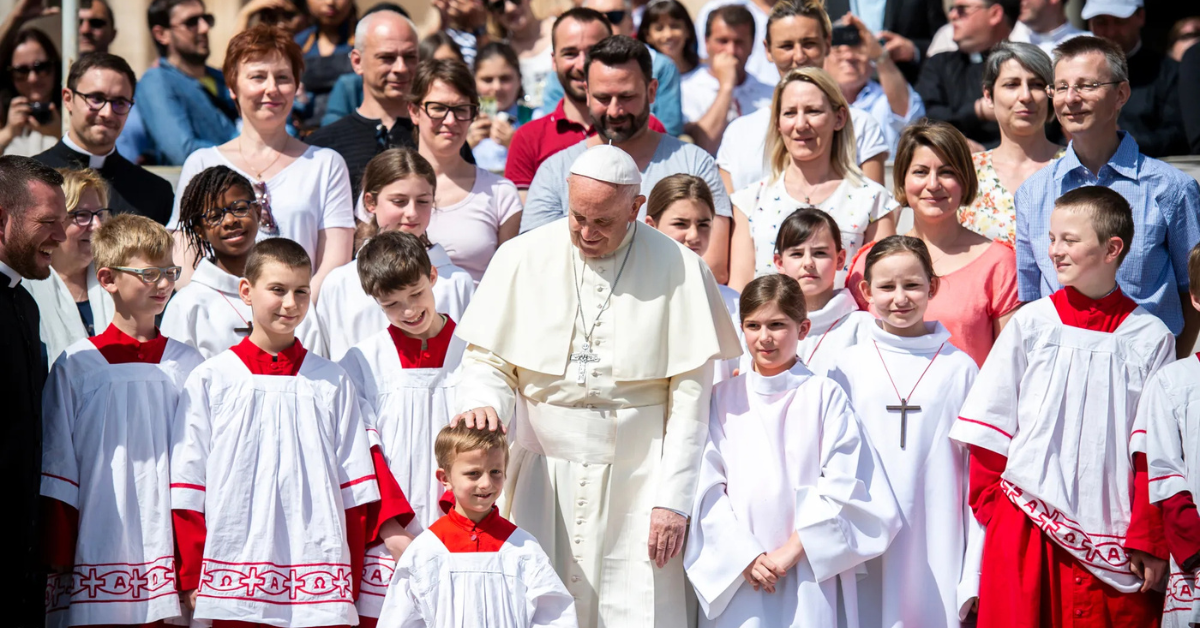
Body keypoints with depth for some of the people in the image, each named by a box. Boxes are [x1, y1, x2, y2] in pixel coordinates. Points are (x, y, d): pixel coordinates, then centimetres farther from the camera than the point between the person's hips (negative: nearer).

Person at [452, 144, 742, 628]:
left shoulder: (678, 270, -4)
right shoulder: (523, 258, 1)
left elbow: (690, 395, -4)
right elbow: (488, 358, 6)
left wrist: (673, 499, -7)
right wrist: (483, 402, -17)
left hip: (636, 481, -2)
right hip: (544, 482, 2)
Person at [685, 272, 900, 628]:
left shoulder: (824, 395, 4)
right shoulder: (725, 399, 9)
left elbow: (844, 483, -3)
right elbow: (707, 487, 3)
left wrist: (793, 550, -10)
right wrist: (744, 556, -8)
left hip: (809, 573, -2)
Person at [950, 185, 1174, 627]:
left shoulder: (1150, 338, 1)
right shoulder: (1032, 323, 3)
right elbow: (989, 431, 6)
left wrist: (1150, 539, -3)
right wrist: (991, 507, 0)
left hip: (1112, 535, -1)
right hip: (1029, 528, 1)